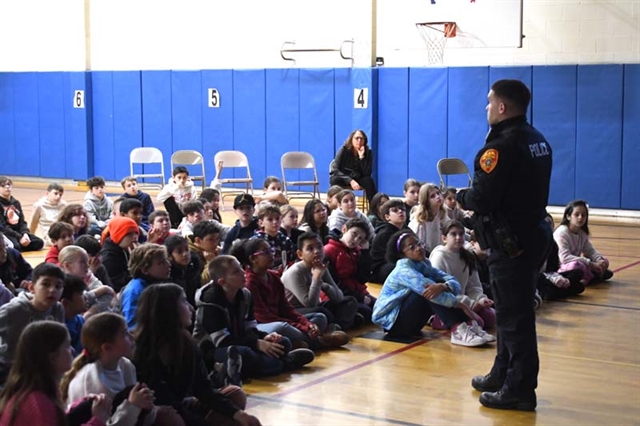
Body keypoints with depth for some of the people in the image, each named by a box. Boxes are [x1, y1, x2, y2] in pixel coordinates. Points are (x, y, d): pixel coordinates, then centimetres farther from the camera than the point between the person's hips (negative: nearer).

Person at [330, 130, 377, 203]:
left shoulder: (368, 152, -7)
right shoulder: (344, 150, -12)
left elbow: (367, 173, -17)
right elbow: (335, 170, -18)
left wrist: (362, 157, -27)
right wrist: (350, 181, -30)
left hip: (358, 179, 2)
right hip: (343, 178, -2)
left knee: (368, 180, -29)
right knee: (335, 180, -35)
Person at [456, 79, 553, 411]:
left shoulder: (503, 146, -19)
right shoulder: (537, 141, 11)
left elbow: (482, 199, -22)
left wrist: (461, 197, -1)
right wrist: (473, 195, 12)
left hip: (511, 241, -10)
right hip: (533, 232, 10)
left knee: (514, 315, -3)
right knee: (513, 310, 19)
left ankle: (519, 390, 4)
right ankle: (504, 375, 32)